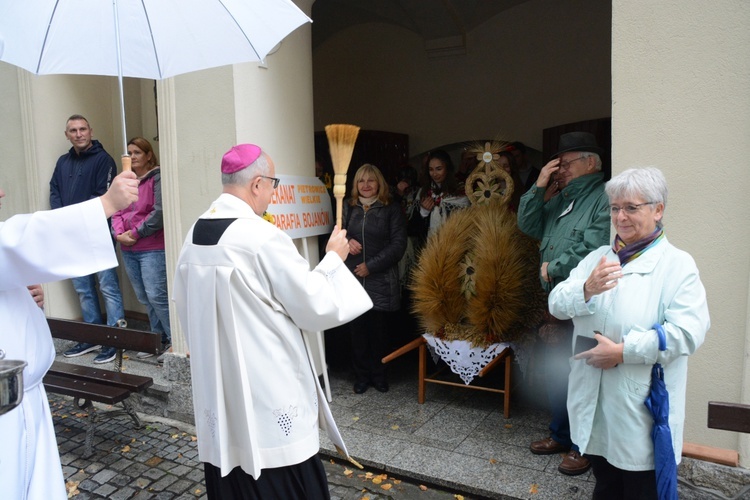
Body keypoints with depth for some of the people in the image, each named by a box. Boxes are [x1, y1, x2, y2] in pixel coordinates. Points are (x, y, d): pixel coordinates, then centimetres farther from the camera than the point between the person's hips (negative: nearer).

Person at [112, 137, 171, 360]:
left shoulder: (157, 177, -6)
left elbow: (159, 212, -15)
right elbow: (116, 211, 13)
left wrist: (135, 233, -11)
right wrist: (119, 233, -5)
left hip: (152, 249, -7)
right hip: (128, 250, 7)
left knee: (156, 296, -10)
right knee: (143, 298, 11)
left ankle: (174, 340, 1)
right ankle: (159, 338, 21)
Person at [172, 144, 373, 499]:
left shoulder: (195, 233, 2)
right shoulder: (264, 237, -22)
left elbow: (182, 303, 14)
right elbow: (317, 307, -16)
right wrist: (334, 258, -1)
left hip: (215, 381, 8)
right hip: (267, 386, -7)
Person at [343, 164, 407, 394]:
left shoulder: (392, 210, 2)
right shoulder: (348, 208, 11)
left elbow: (398, 244, -5)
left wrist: (371, 266, -11)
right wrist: (347, 241, -9)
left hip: (381, 281, -2)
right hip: (353, 279, 2)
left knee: (379, 329, 4)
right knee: (357, 329, 5)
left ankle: (379, 375, 23)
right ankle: (362, 375, 20)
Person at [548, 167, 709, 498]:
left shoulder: (677, 265, -7)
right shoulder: (597, 257, 7)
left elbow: (687, 331, -20)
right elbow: (557, 305, -3)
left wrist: (623, 351, -23)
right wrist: (587, 290, -23)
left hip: (641, 406, -4)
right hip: (592, 401, 5)